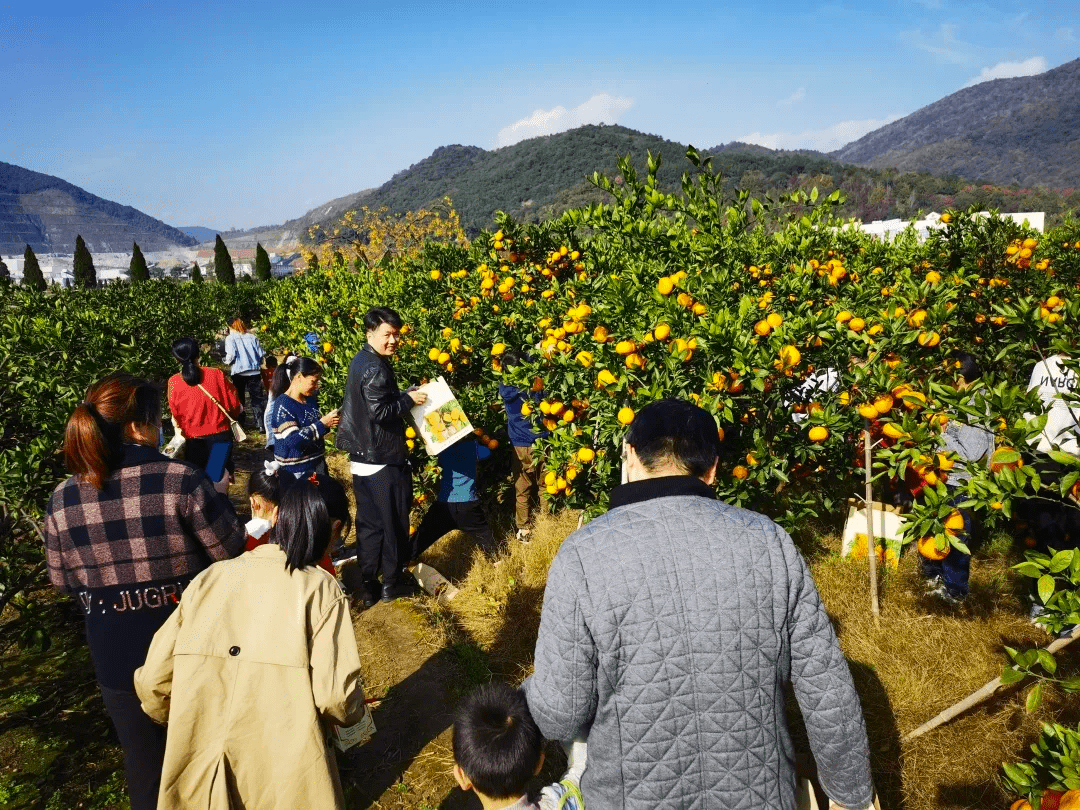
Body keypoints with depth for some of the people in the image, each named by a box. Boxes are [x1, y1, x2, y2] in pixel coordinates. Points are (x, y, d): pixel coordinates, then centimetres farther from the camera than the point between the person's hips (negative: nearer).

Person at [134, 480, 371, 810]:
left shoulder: (208, 579, 1)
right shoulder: (319, 588, -10)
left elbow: (152, 682, 3)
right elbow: (335, 696, -16)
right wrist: (356, 712, 6)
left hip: (199, 778, 4)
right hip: (286, 782, -3)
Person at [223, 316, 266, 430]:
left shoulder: (230, 338, -1)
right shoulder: (252, 337, 7)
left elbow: (231, 355, -12)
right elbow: (261, 354, 6)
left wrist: (227, 362, 9)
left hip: (239, 371, -2)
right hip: (254, 371, 2)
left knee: (239, 398, 13)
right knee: (257, 397, 3)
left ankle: (240, 422, 19)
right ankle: (260, 421, -5)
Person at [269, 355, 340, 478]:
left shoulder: (310, 399, 7)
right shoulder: (283, 405, -17)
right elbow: (293, 440, -27)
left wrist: (329, 423, 1)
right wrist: (322, 424, -25)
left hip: (317, 464, 8)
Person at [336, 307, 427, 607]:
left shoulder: (360, 361, 11)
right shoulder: (375, 368, -19)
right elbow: (380, 411, -26)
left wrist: (404, 395, 10)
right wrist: (409, 399, -13)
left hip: (362, 458, 9)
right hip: (383, 459, -9)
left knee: (369, 523, 14)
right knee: (393, 521, 7)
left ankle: (368, 587, 22)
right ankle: (392, 583, 21)